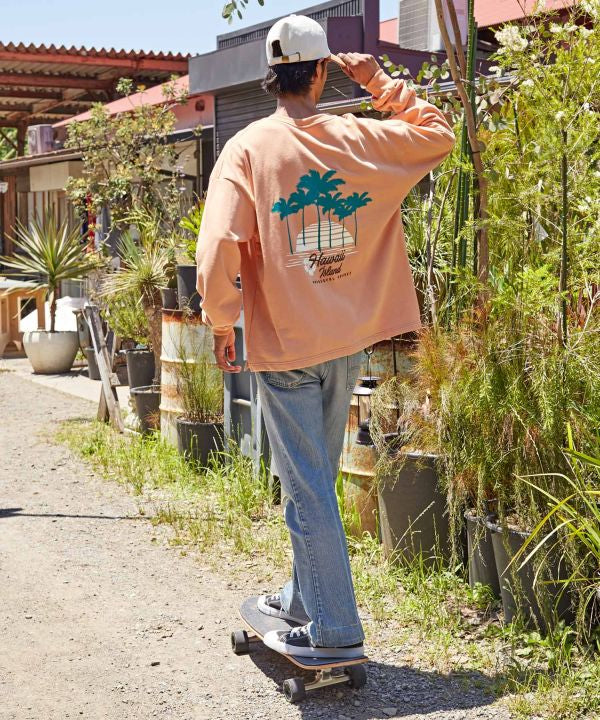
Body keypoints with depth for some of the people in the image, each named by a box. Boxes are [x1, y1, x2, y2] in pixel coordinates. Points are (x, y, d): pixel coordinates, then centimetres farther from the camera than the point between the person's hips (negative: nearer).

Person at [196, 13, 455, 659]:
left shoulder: (247, 148, -9)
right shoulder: (360, 139, 0)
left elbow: (218, 247, -18)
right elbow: (438, 133, 17)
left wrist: (222, 323, -6)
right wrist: (381, 84, 14)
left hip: (285, 344, -4)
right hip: (349, 339, 4)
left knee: (306, 490, 2)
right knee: (316, 480, 20)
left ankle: (333, 630, 5)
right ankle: (304, 598, 35)